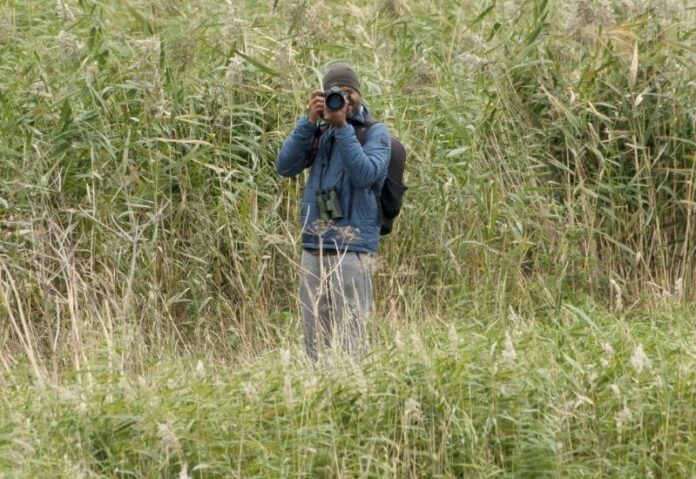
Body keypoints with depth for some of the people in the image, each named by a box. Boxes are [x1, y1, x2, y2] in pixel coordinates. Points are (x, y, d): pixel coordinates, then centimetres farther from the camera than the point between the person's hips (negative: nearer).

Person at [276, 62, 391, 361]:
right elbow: (285, 167, 2)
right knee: (315, 342, 4)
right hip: (313, 248, 5)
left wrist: (342, 126, -15)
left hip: (352, 249, -5)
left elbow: (365, 174, -13)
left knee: (349, 341, -9)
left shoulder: (375, 132, 3)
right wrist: (310, 121, -6)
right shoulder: (318, 132, 15)